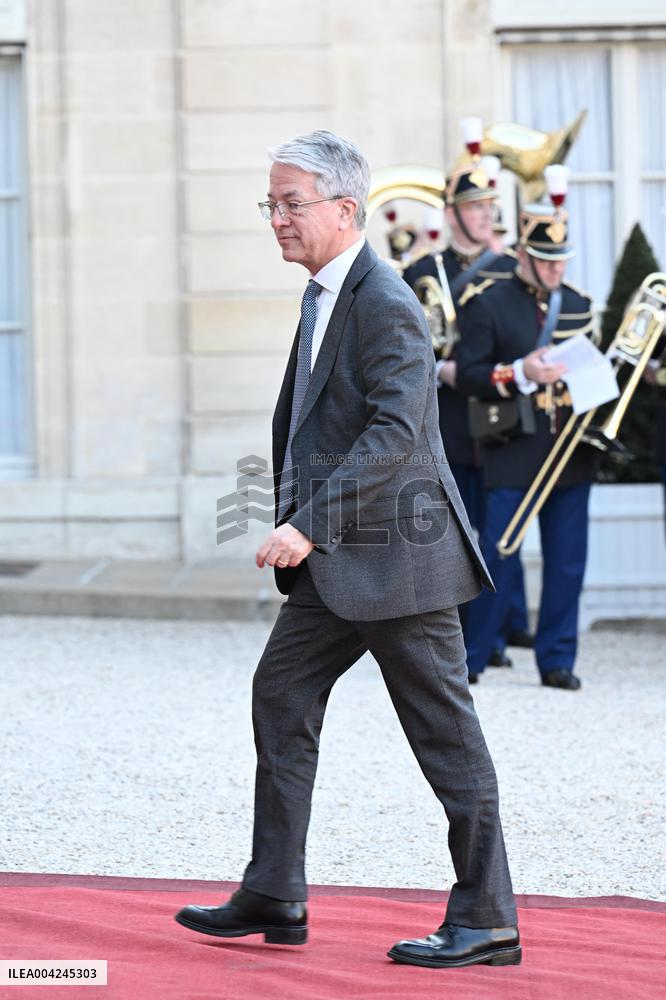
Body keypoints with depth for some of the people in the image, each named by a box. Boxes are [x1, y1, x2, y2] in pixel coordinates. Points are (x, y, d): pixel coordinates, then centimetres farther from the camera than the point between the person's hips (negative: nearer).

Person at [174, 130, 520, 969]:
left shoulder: (384, 304, -17)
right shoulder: (322, 297, 14)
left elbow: (396, 433, -26)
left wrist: (311, 524, -29)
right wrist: (298, 526, 19)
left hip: (395, 553, -10)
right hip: (335, 559, 10)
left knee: (445, 732, -4)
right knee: (280, 694, 11)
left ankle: (485, 922, 3)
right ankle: (273, 897, 18)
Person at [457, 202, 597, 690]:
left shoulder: (580, 305, 14)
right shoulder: (487, 303, -1)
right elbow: (468, 374, -7)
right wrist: (520, 374, -21)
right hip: (513, 455, -4)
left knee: (567, 560, 4)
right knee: (499, 557, -3)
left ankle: (557, 660, 11)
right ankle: (468, 658, 8)